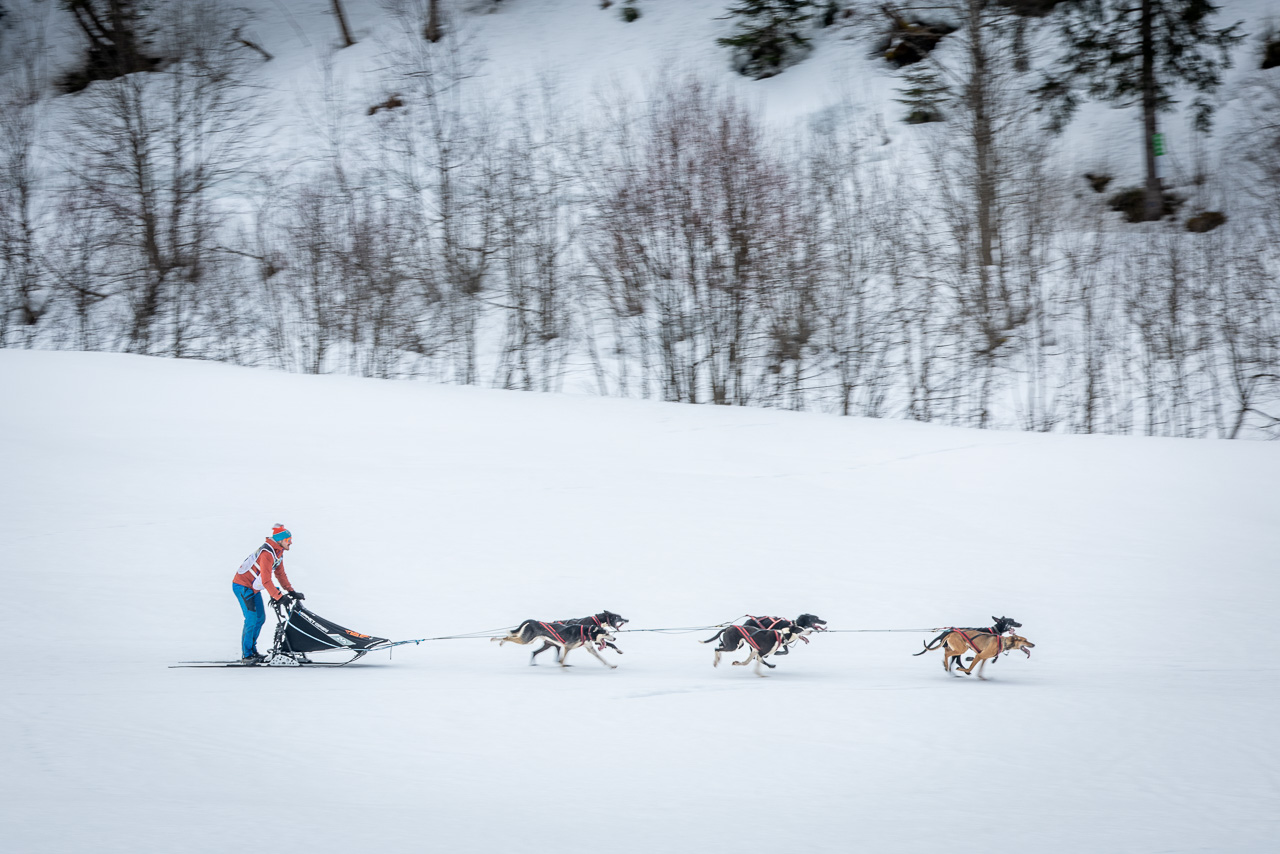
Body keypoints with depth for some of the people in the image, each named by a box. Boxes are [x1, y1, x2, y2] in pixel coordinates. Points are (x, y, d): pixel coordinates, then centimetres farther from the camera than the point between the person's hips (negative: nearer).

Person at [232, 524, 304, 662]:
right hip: (243, 586, -10)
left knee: (260, 618, 9)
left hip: (254, 588, 10)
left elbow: (280, 574, 14)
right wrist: (279, 597, -31)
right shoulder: (267, 553, -27)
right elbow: (266, 580, -31)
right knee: (251, 618, -13)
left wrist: (292, 592, 7)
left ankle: (252, 650, 18)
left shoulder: (278, 552, 4)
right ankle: (246, 655, -8)